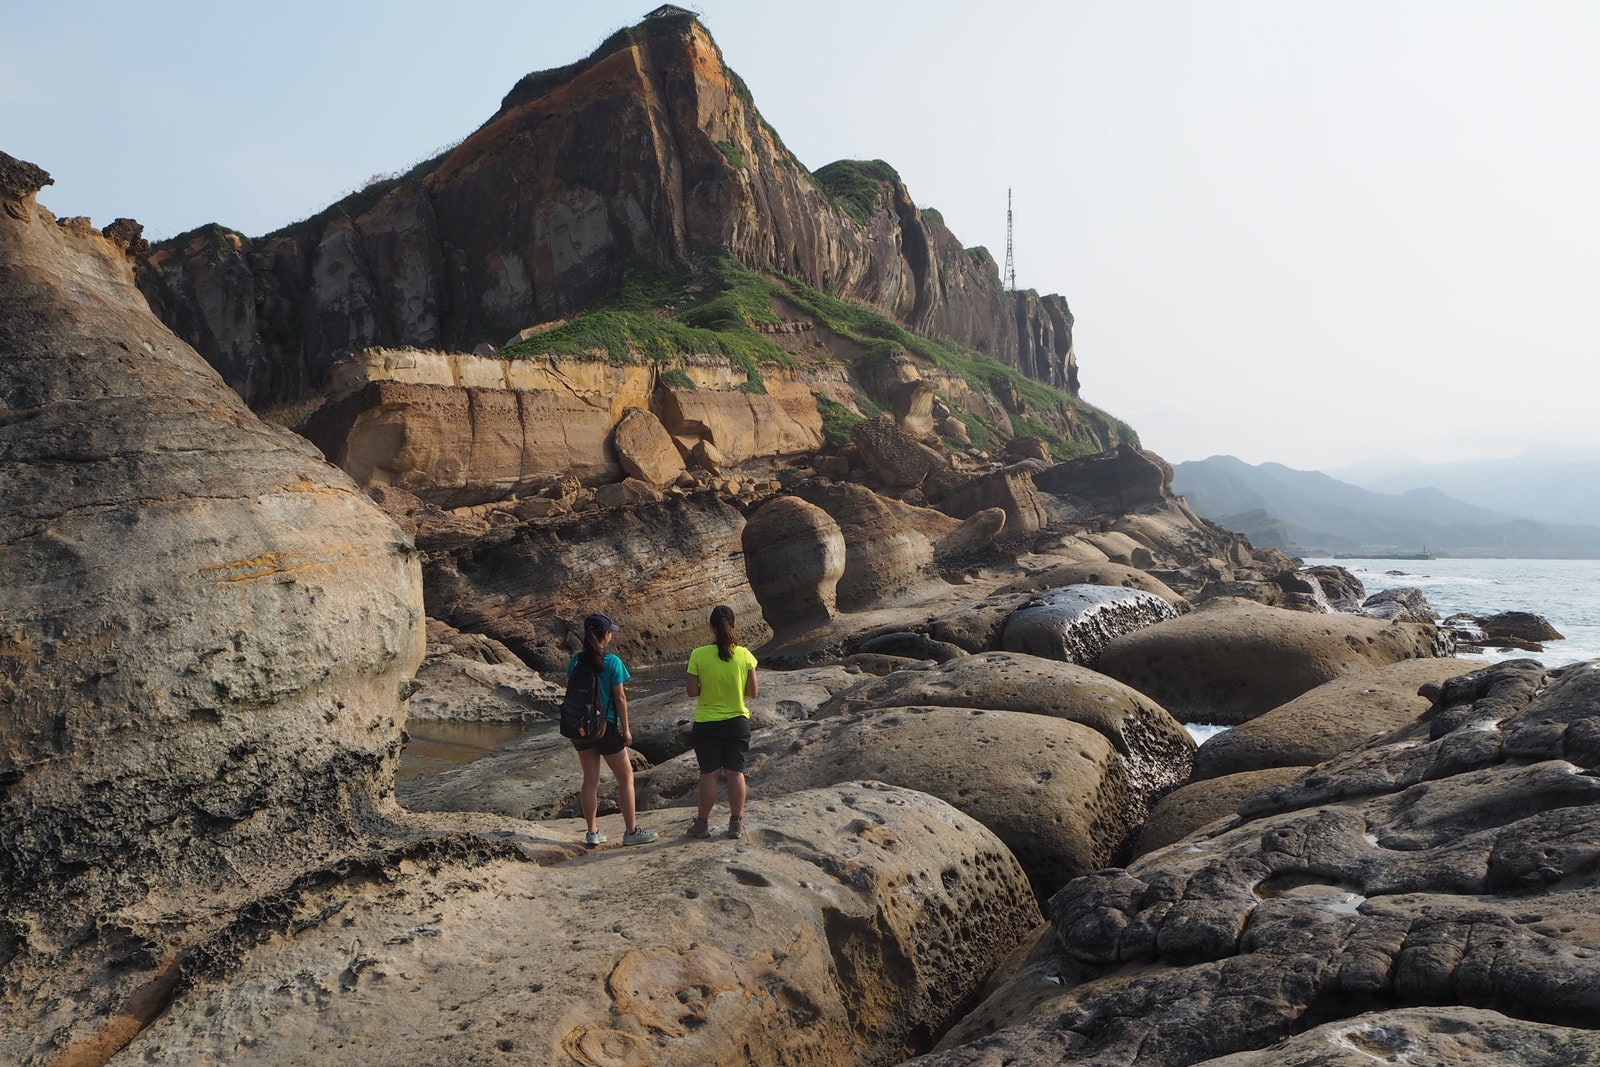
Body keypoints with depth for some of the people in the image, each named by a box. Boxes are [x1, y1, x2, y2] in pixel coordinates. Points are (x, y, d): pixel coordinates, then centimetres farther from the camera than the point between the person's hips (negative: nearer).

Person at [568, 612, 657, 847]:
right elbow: (620, 698, -12)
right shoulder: (612, 662, -14)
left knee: (590, 779, 14)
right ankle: (631, 831, 11)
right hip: (606, 726, -5)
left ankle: (592, 832, 19)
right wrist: (626, 730, -4)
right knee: (625, 777, 8)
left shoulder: (576, 661, 0)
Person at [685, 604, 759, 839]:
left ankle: (703, 823, 19)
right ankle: (736, 823, 17)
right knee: (735, 773, 10)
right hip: (738, 722, 1)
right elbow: (753, 692, -4)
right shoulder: (744, 655, -8)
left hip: (707, 724, -1)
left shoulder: (699, 655, -13)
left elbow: (692, 691, -11)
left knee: (709, 774, 9)